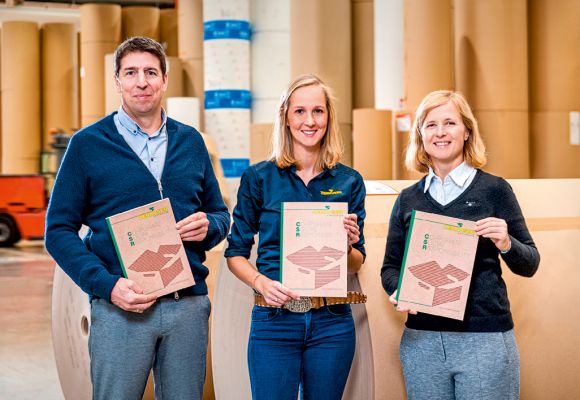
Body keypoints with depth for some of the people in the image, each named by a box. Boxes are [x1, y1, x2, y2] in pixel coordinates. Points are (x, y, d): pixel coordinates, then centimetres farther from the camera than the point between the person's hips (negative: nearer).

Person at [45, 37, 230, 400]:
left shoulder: (190, 141, 11)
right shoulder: (88, 143, 1)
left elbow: (220, 214, 19)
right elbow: (59, 230, -2)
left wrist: (209, 227, -5)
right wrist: (106, 284, -15)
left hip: (188, 304, 3)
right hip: (120, 307, -3)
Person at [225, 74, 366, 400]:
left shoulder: (349, 181, 5)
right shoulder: (259, 178, 1)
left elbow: (357, 264, 10)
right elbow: (236, 253, 3)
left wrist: (349, 246, -11)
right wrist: (261, 282, -15)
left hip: (332, 323, 2)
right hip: (274, 321, -2)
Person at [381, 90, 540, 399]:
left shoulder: (494, 189, 0)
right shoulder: (408, 199, 8)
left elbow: (529, 265, 2)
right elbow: (390, 267, 12)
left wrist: (505, 244, -18)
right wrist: (398, 291, -10)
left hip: (484, 338, -3)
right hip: (421, 337, 3)